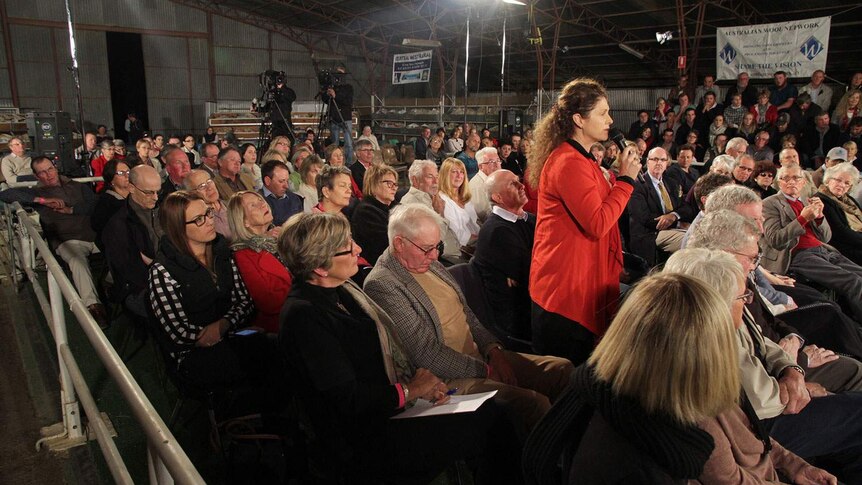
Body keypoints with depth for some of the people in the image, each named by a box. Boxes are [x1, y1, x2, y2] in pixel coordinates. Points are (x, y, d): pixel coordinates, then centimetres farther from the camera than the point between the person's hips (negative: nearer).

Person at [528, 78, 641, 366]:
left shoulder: (579, 159, 15)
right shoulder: (569, 163, -18)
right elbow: (597, 224, -24)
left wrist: (622, 176, 14)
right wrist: (626, 179, -15)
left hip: (578, 284, 11)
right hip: (565, 286, -11)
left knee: (575, 369, 18)